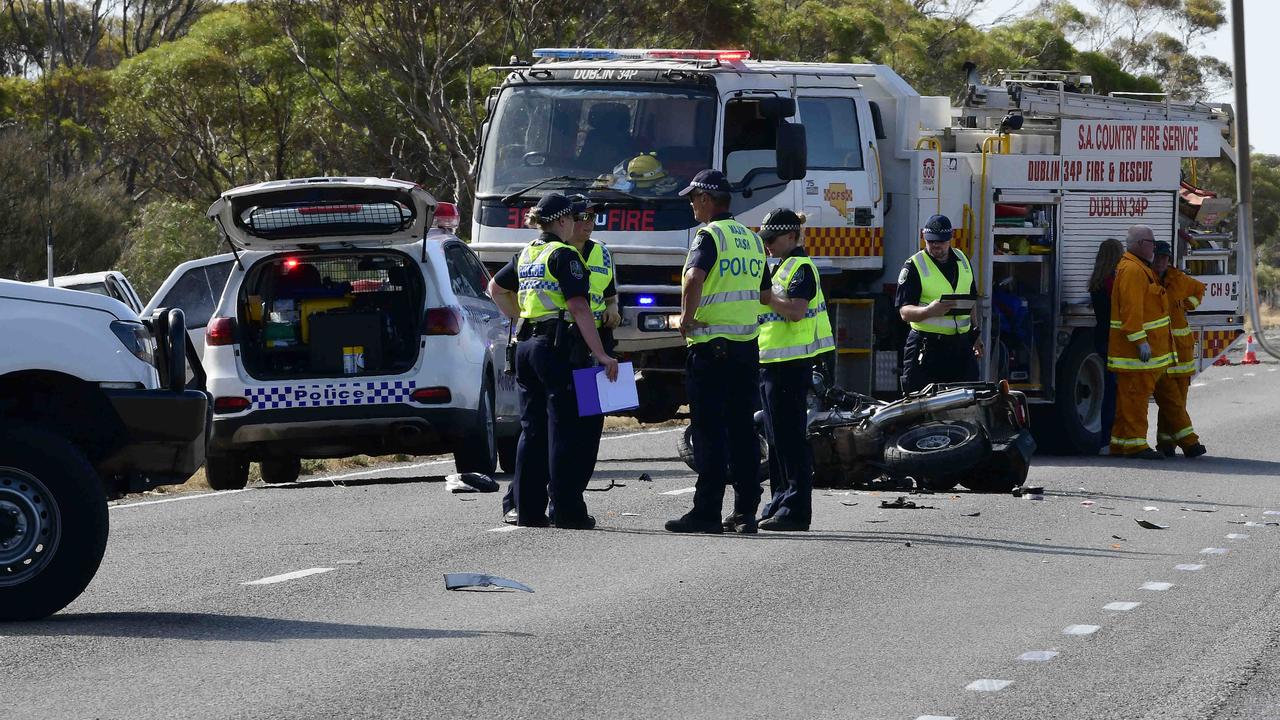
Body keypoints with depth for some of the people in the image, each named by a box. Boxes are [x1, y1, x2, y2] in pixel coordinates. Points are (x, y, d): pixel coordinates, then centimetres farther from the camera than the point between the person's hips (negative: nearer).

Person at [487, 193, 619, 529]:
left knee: (532, 429, 10)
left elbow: (496, 289, 29)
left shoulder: (526, 254, 14)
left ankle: (528, 510, 10)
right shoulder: (563, 255, -10)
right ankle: (567, 510, -5)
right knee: (564, 429, -5)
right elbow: (579, 307, -18)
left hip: (527, 346, 8)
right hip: (558, 346, -8)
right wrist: (601, 354, -18)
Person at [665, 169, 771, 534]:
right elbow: (764, 294, 21)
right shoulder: (751, 238, 14)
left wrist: (687, 318, -17)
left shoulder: (709, 235, -10)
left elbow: (694, 278, -29)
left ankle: (706, 511, -6)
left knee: (709, 431, -5)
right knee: (743, 429, 9)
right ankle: (746, 511, 9)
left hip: (712, 344, -7)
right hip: (748, 344, 7)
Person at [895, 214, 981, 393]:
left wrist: (974, 333, 23)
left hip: (961, 345, 5)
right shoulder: (914, 267, -5)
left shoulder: (962, 261, 13)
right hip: (927, 347, -5)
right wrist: (929, 311, -31)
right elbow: (904, 312, -12)